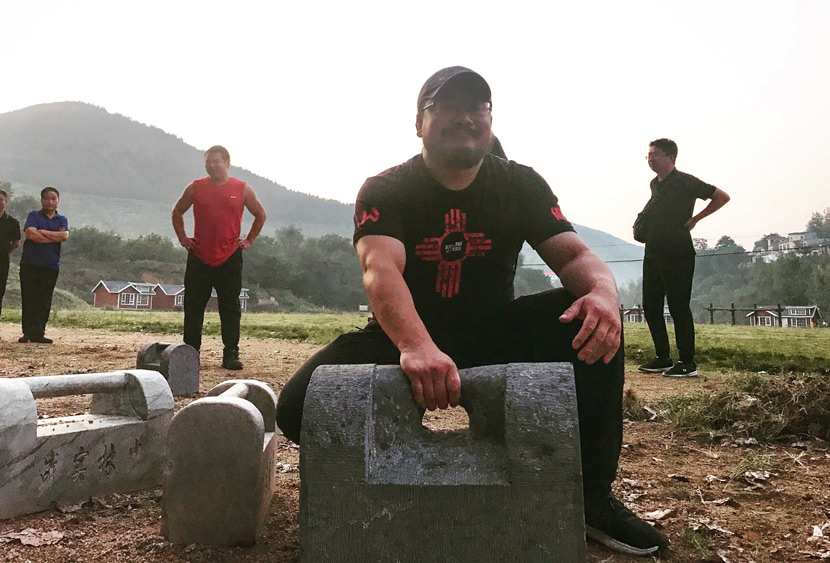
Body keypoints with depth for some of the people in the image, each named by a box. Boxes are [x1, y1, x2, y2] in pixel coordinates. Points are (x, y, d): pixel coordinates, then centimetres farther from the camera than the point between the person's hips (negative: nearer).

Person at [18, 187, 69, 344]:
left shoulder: (61, 220, 13)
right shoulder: (34, 216, 8)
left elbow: (65, 235, -7)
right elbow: (30, 233, -10)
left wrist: (42, 232, -6)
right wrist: (55, 236, -7)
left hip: (51, 266, 1)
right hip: (30, 264, -1)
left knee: (44, 301, 0)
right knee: (28, 299, -2)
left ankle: (38, 333, 2)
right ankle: (28, 332, 0)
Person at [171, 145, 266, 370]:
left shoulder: (242, 189, 3)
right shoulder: (195, 188, 6)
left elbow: (260, 214, 15)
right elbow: (177, 212, 20)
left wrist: (249, 240, 9)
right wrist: (182, 238, 11)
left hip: (230, 258, -1)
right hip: (199, 257, 1)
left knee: (230, 309, 1)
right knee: (193, 307, 5)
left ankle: (231, 355, 8)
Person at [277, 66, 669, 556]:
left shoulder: (521, 185, 1)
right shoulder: (384, 192, -9)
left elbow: (572, 254, -9)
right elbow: (381, 269, -28)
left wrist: (603, 290, -35)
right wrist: (416, 345, -50)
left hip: (495, 339, 2)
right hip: (406, 340, -1)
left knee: (595, 317, -23)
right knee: (300, 406, -25)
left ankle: (593, 495, -9)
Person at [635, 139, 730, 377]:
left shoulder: (685, 181, -6)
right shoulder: (655, 184, 16)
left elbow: (722, 197, -2)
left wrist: (694, 219, -5)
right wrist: (642, 224, 15)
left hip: (677, 255, -8)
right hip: (653, 253, 8)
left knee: (678, 307, -6)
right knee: (650, 306, 8)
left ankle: (687, 363, 2)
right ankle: (663, 358, 18)